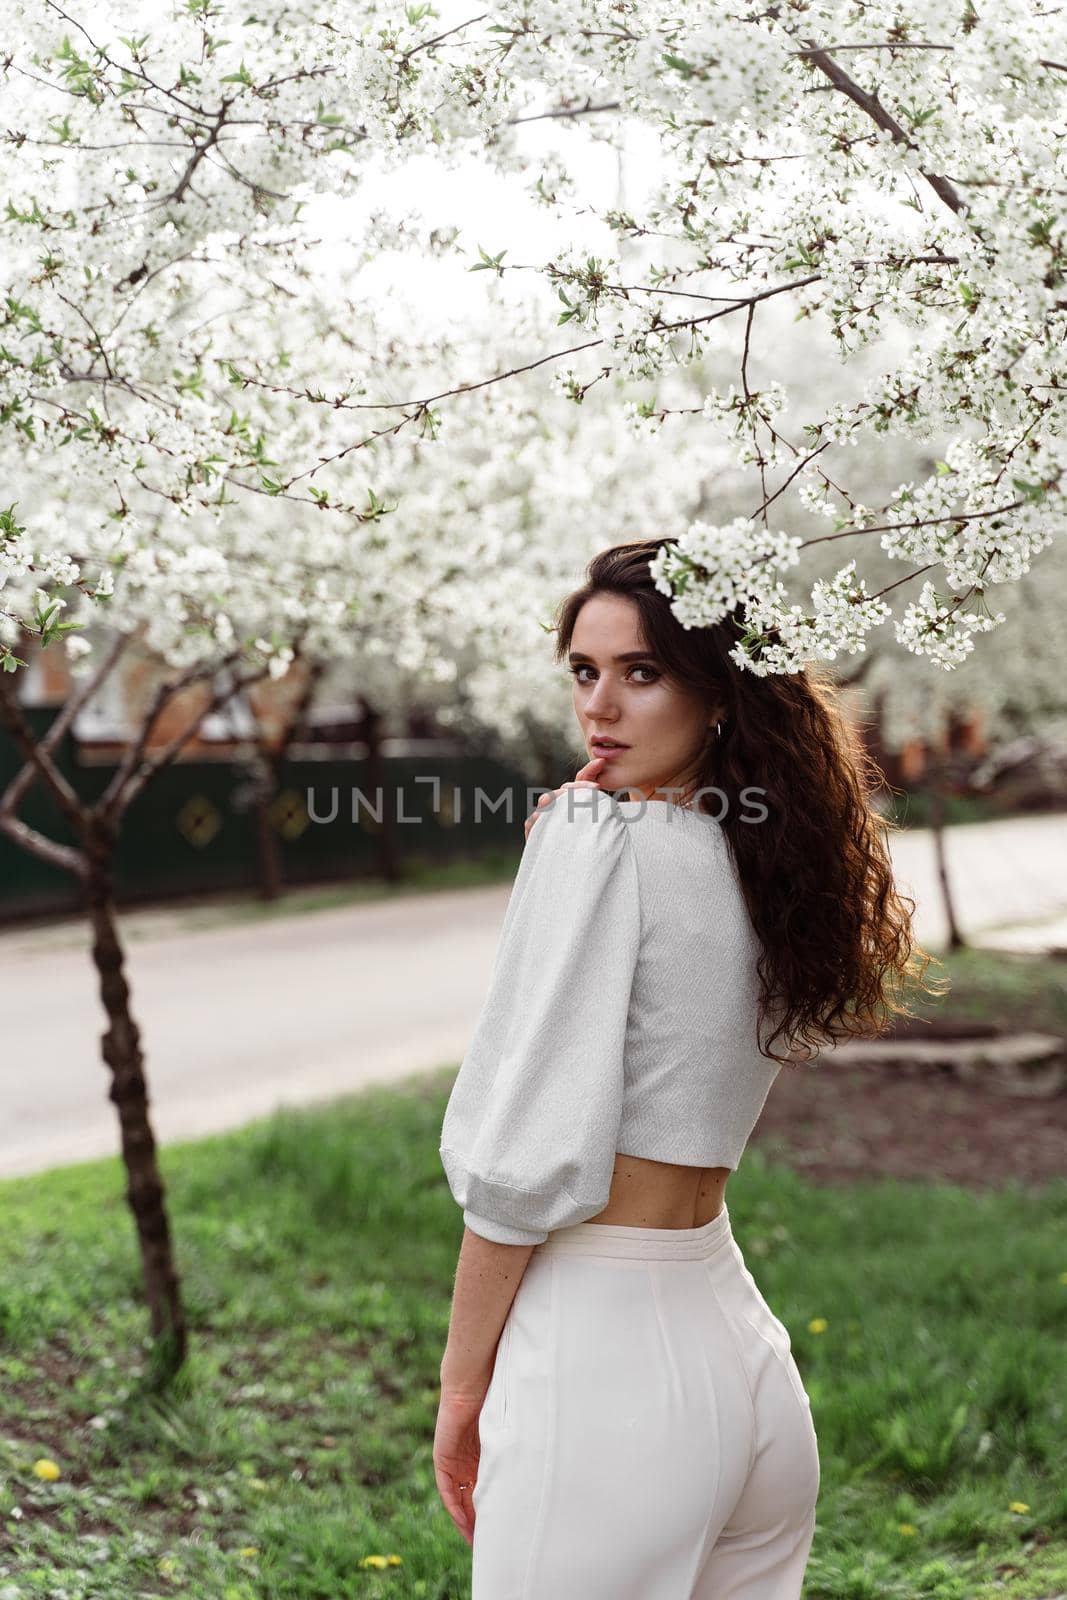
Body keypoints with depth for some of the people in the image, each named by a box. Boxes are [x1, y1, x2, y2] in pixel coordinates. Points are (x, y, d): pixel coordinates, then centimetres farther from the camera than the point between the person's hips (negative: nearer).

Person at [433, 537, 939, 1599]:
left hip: (599, 1349, -8)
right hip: (730, 1327, 8)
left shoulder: (600, 839, -14)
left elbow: (530, 1160, -18)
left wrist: (462, 1384, -7)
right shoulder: (767, 856, 8)